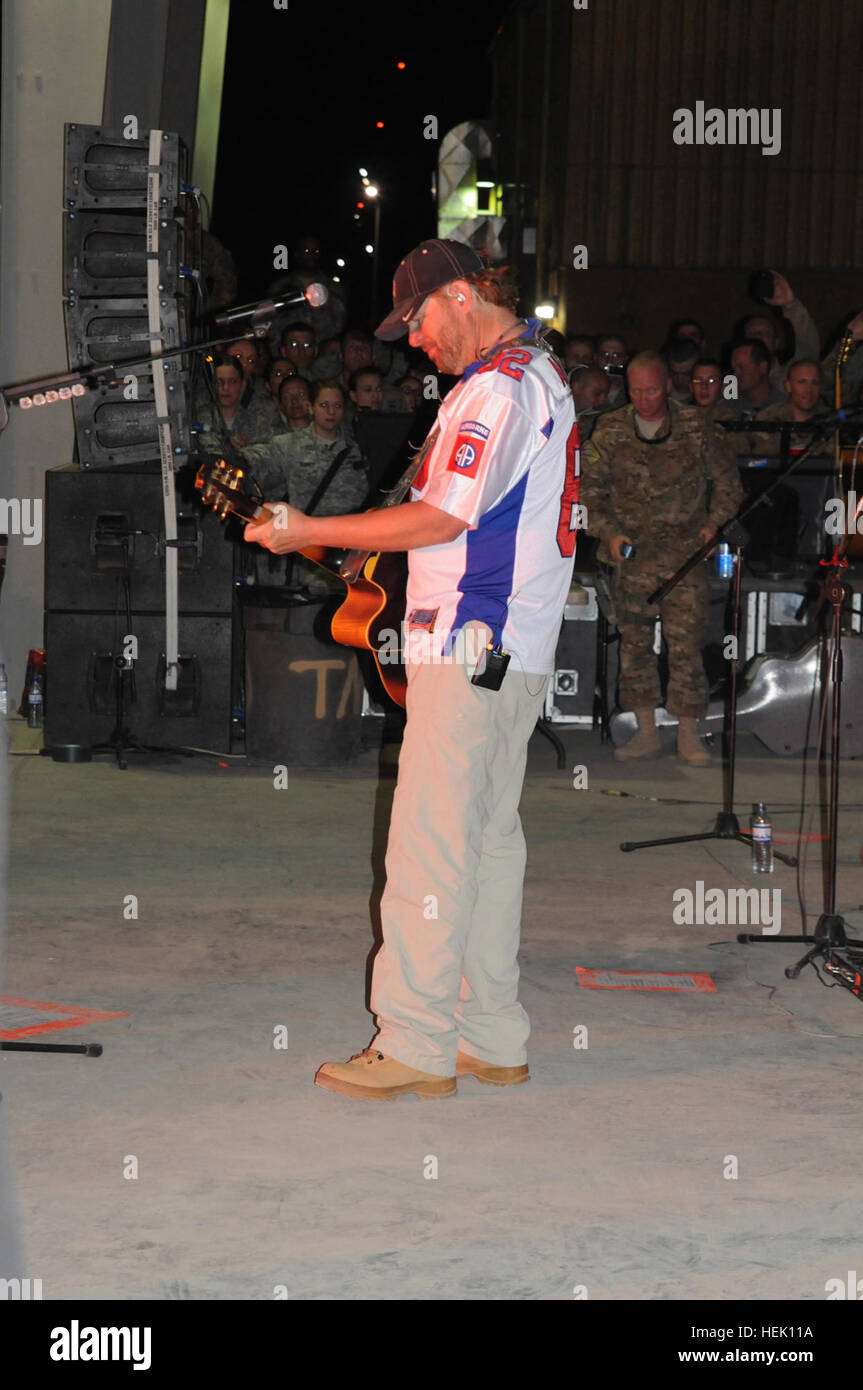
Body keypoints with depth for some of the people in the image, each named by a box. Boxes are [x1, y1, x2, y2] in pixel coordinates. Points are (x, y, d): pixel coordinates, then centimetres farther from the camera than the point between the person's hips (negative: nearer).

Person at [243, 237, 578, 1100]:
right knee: (488, 839, 13)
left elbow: (444, 518, -19)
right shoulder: (540, 373, 18)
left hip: (470, 650, -11)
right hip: (517, 657, 11)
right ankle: (494, 1042, 17)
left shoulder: (497, 388, -14)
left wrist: (309, 532, -13)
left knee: (428, 846, -8)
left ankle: (415, 1047, -5)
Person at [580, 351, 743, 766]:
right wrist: (607, 532, -6)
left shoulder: (695, 428, 3)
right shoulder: (610, 432, 6)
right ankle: (646, 732, 11)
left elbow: (727, 478, 11)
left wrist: (715, 521, -1)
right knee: (634, 641, 2)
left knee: (686, 642, -6)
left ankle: (687, 735, 0)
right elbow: (590, 487, 7)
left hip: (686, 553, -2)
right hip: (633, 553, 2)